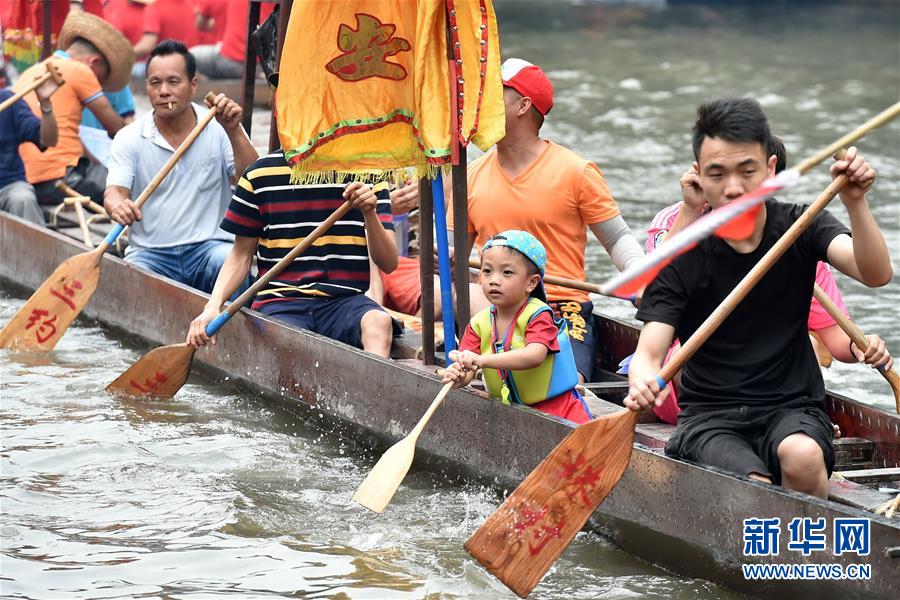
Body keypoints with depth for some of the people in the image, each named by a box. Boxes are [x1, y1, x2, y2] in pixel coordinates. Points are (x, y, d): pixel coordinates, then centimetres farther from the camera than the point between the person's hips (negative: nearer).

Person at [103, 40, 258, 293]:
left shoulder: (219, 129, 5)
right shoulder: (129, 139, 6)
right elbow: (114, 192, -6)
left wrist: (234, 131, -19)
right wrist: (118, 206, -32)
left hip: (210, 246, 0)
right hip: (150, 252, 0)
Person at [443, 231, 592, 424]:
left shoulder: (538, 315, -10)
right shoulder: (479, 323, 5)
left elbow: (534, 356, -28)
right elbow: (466, 370, -4)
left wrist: (482, 361, -40)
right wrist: (458, 376, -30)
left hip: (558, 413, -6)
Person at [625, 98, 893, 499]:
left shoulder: (800, 228, 1)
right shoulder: (682, 259, -5)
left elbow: (876, 274, -16)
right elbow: (649, 353, -12)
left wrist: (855, 203, -34)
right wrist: (643, 385, -37)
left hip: (792, 407, 1)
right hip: (709, 418, -1)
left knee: (802, 456, -32)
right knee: (755, 486, -31)